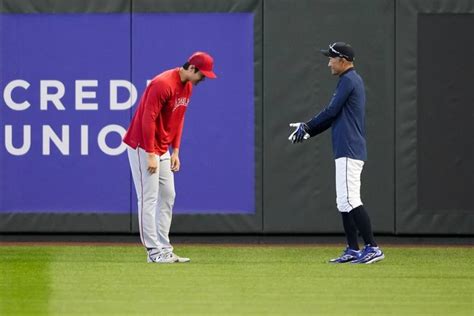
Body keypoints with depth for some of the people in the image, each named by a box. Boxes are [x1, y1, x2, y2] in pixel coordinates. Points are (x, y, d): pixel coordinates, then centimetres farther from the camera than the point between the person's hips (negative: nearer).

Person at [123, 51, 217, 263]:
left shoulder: (187, 87, 7)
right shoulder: (163, 84, -22)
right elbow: (148, 119, -24)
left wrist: (175, 151, 11)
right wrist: (151, 155, -24)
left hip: (162, 149, 10)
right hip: (143, 147, -10)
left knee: (167, 197, 10)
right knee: (149, 197, -8)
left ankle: (164, 249, 13)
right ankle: (153, 251, -9)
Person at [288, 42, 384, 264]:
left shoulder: (349, 80, -11)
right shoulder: (352, 80, 21)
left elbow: (331, 111, -13)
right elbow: (336, 116, 23)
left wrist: (307, 127, -1)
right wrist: (308, 131, 17)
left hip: (349, 150, -11)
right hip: (349, 151, 11)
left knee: (350, 200, -15)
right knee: (344, 202, 11)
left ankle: (372, 248, -19)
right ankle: (353, 250, 12)